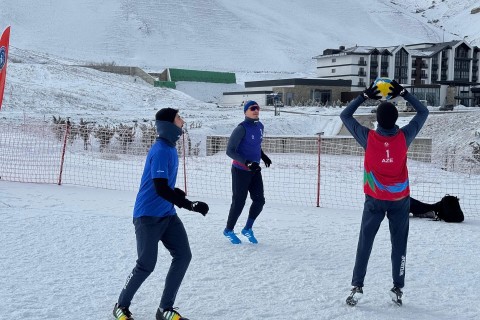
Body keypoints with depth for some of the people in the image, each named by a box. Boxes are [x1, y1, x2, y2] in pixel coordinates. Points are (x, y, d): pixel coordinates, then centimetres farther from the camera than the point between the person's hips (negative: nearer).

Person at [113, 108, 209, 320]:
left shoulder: (169, 148, 8)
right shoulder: (161, 151, -21)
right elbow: (160, 188, -26)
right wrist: (191, 205, -26)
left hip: (167, 215, 9)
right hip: (148, 216, -9)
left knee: (183, 256, 2)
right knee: (146, 265, -4)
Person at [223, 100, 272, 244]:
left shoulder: (260, 126, 4)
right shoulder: (241, 128, -19)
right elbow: (230, 151, -19)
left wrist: (263, 156, 9)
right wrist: (247, 163, -28)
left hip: (255, 170, 7)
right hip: (240, 171, -7)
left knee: (259, 200, 5)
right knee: (239, 202, 1)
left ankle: (247, 228, 24)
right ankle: (229, 230, 22)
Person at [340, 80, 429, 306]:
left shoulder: (368, 138, -16)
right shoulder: (404, 137, -14)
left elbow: (345, 116, -2)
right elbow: (423, 112, 3)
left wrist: (364, 96, -1)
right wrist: (403, 93, 2)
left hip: (375, 199, 0)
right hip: (400, 199, 1)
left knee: (365, 243, 8)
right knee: (399, 244, 9)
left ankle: (357, 287, 6)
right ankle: (397, 289, 11)